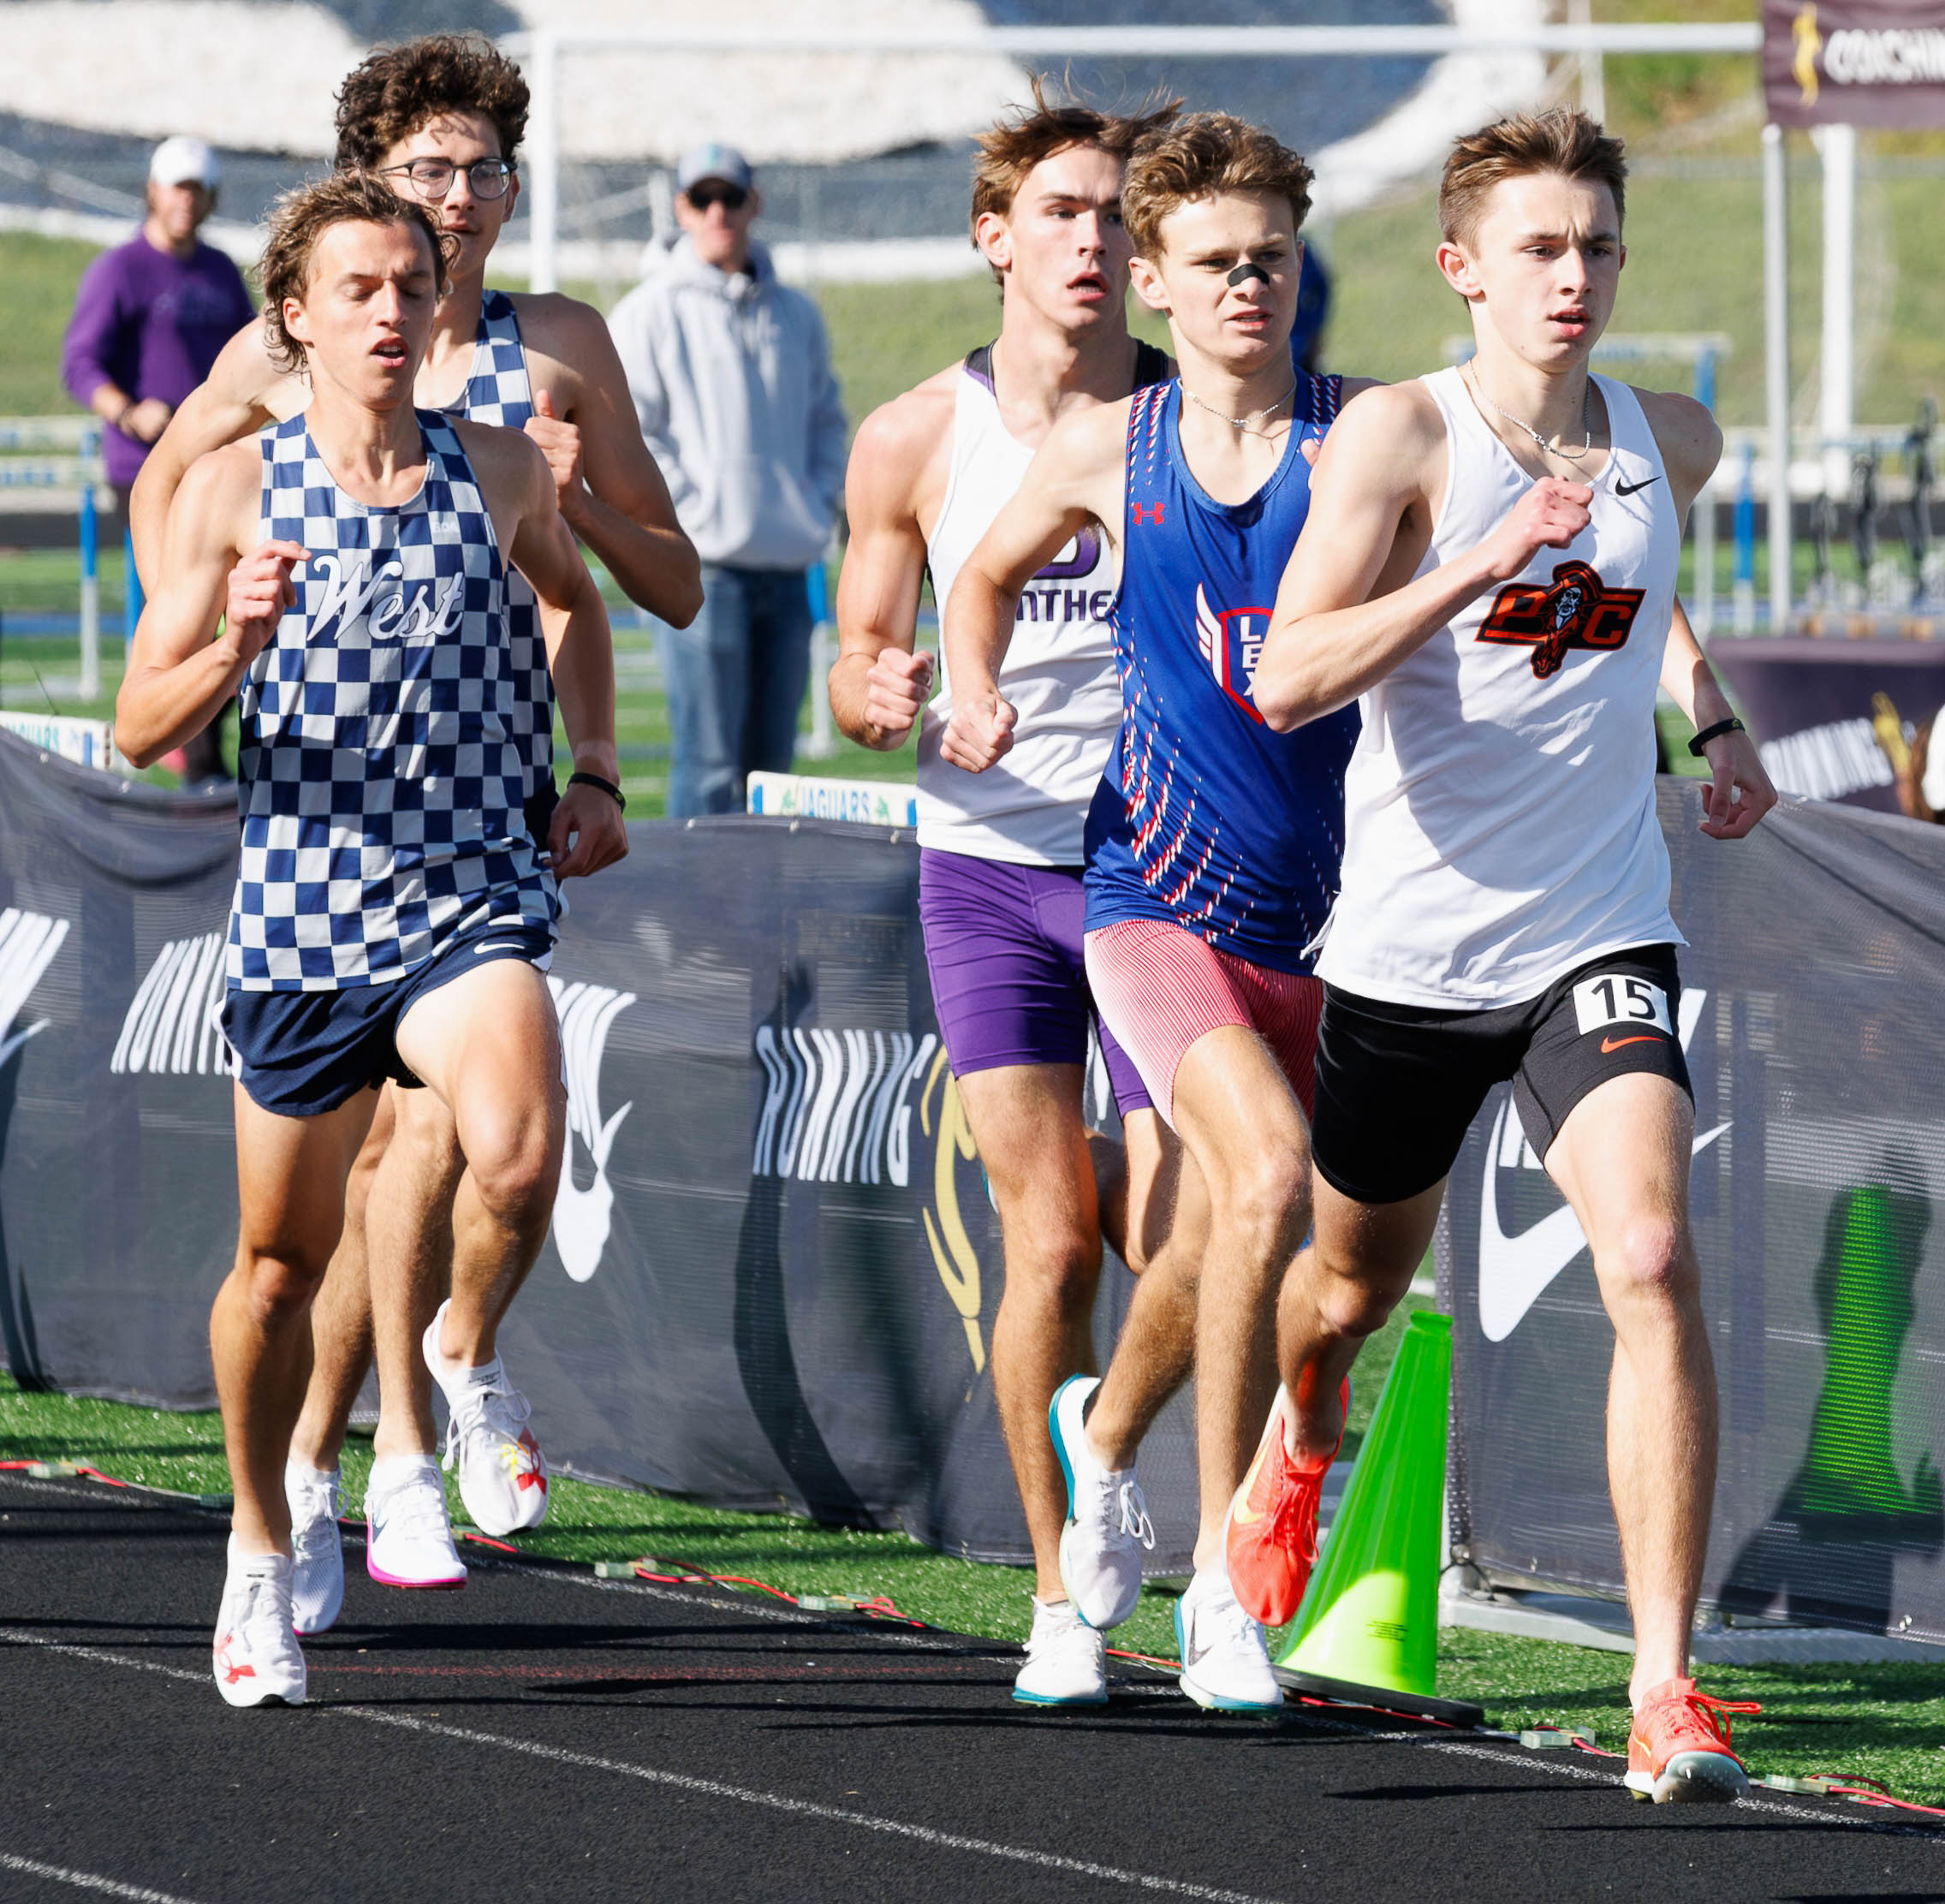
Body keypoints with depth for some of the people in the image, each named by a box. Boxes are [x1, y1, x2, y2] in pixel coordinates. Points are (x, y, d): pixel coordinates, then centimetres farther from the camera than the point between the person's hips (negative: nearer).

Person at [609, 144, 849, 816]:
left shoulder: (795, 315, 15)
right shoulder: (649, 313, -1)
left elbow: (826, 419, 25)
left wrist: (819, 504, 10)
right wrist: (689, 511, -11)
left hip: (788, 566, 5)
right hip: (705, 567, -5)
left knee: (771, 760, 8)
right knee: (708, 764, -11)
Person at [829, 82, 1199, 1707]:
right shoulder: (917, 441, 0)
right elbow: (860, 664, 7)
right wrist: (883, 699, -16)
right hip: (989, 862, 0)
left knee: (1187, 1246, -8)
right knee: (1050, 1242, -7)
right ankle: (1061, 1594, 7)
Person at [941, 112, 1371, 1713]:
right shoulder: (1107, 451, 5)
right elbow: (990, 573, 25)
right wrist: (976, 694, 8)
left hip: (1319, 908, 1)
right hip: (1155, 893, -1)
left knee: (1252, 1226, 12)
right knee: (1270, 1171, -25)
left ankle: (1107, 1428, 46)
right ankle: (1218, 1583, -17)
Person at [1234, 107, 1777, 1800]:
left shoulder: (1673, 442, 2)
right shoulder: (1400, 438, -13)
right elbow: (1287, 682, -25)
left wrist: (1711, 716, 15)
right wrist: (1486, 562, -31)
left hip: (1597, 942, 1)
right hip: (1408, 946, -1)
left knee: (1652, 1261, -22)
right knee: (1356, 1281, 20)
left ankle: (1667, 1689, -22)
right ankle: (1297, 1448, 59)